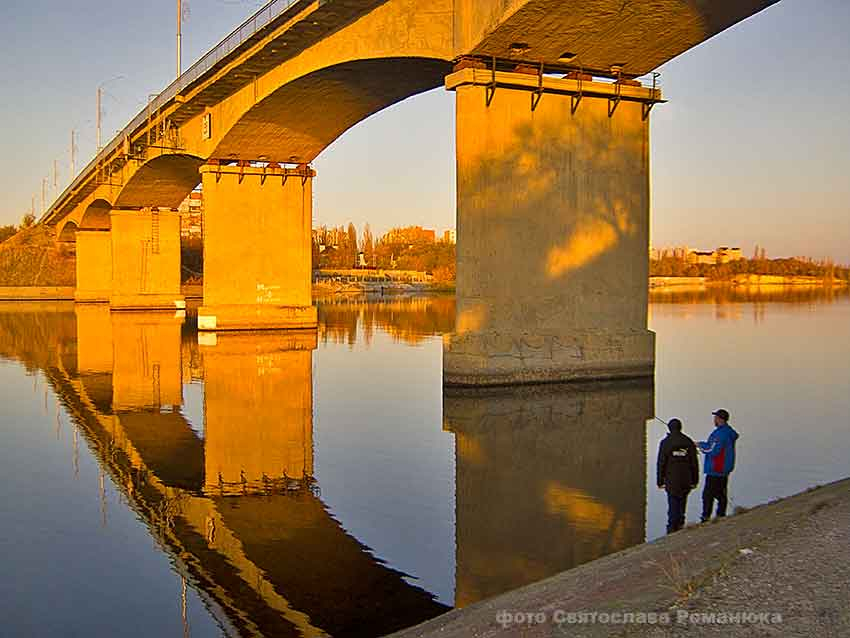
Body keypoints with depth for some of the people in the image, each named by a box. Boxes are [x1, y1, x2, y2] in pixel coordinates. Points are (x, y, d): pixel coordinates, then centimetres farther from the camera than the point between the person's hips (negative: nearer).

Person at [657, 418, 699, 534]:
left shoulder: (665, 443, -5)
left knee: (673, 504, 1)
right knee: (682, 503, 15)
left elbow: (661, 463, -5)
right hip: (686, 480, 3)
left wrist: (660, 481, 0)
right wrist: (695, 480, 11)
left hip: (671, 480, -3)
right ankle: (680, 524, 20)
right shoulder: (689, 442, 4)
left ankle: (672, 527, -2)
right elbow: (694, 463, 5)